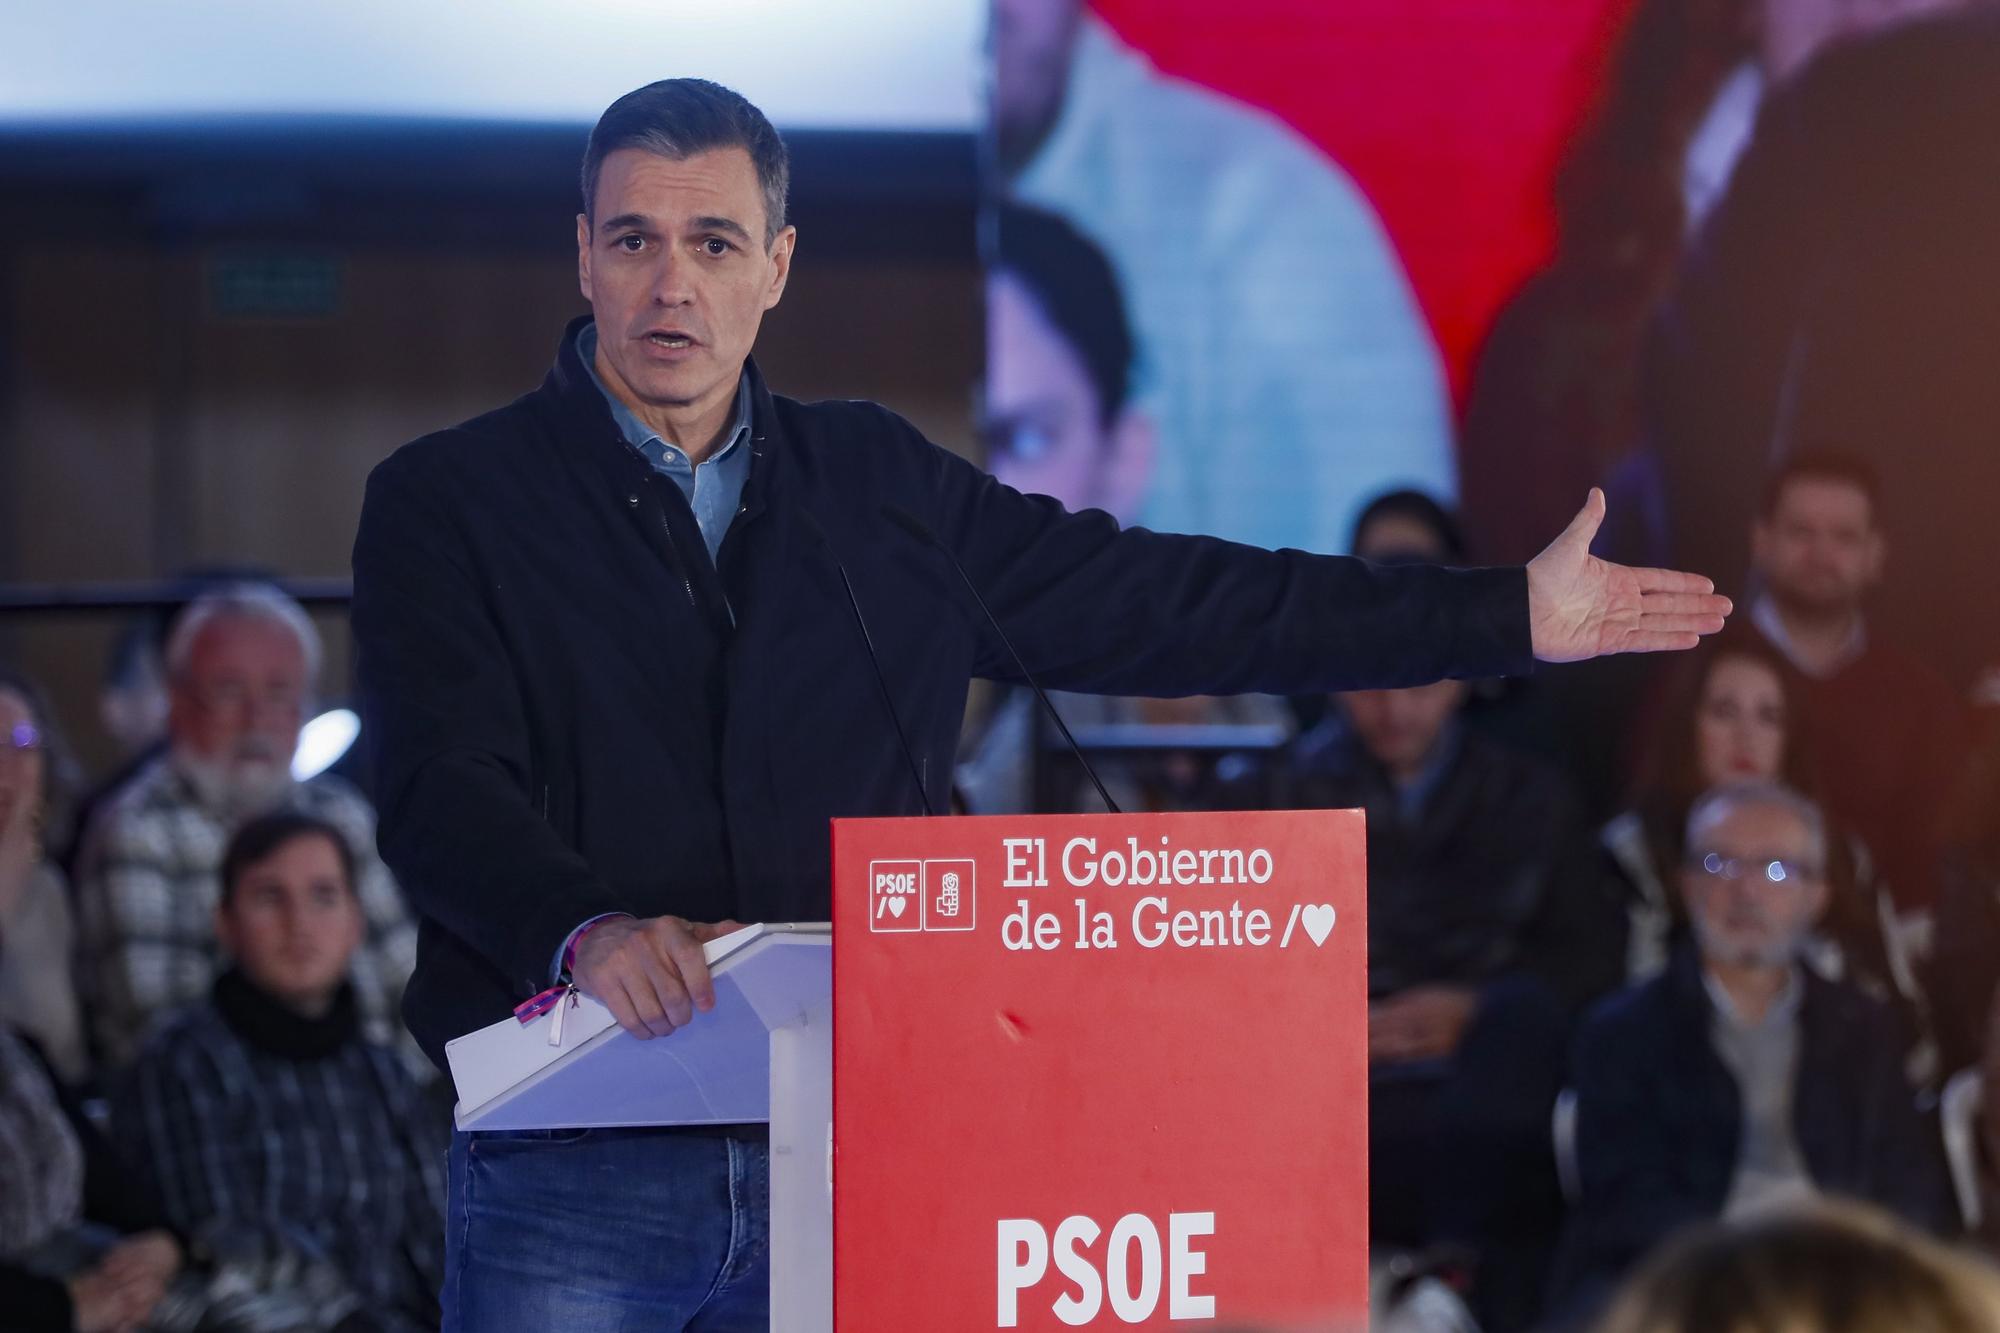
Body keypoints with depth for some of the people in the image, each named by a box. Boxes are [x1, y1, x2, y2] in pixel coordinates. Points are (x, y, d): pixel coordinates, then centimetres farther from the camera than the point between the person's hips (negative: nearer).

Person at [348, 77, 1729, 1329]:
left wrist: (1509, 616, 15)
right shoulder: (448, 503, 1)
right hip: (573, 1166, -3)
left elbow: (1160, 604, 16)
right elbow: (441, 791, -12)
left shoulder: (879, 491, 13)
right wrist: (586, 929, -33)